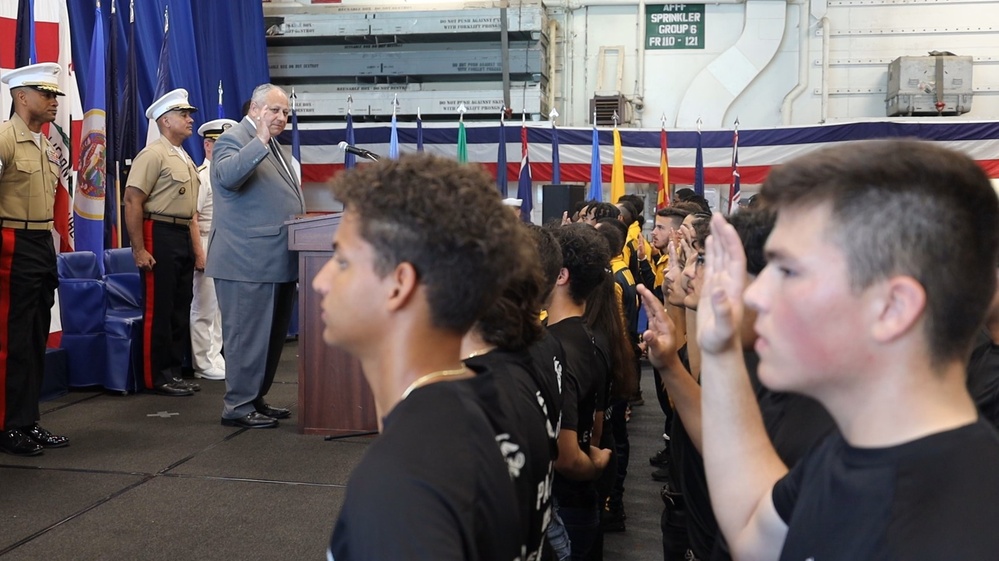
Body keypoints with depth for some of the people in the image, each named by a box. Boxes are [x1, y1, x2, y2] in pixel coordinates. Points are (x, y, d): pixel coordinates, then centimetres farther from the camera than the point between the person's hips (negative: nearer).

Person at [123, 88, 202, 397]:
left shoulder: (185, 158, 17)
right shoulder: (153, 154, -11)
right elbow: (132, 201, -18)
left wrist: (192, 241, 16)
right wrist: (139, 249, -21)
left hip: (183, 236, 9)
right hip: (160, 235, -9)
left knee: (180, 308, 12)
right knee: (159, 310, -2)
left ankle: (173, 371, 22)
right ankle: (156, 377, 6)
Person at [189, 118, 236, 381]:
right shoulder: (201, 176, -10)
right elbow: (191, 218, -16)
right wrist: (199, 254, -20)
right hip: (209, 248, -8)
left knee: (221, 307, 13)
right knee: (204, 308, -2)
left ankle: (215, 357, 23)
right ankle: (204, 365, 5)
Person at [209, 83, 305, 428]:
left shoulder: (276, 148, 21)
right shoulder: (234, 140, -8)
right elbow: (227, 176, -29)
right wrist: (260, 141, -33)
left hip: (278, 261, 10)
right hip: (248, 261, -10)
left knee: (273, 335, 15)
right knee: (249, 335, -5)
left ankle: (256, 398, 25)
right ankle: (238, 407, 4)